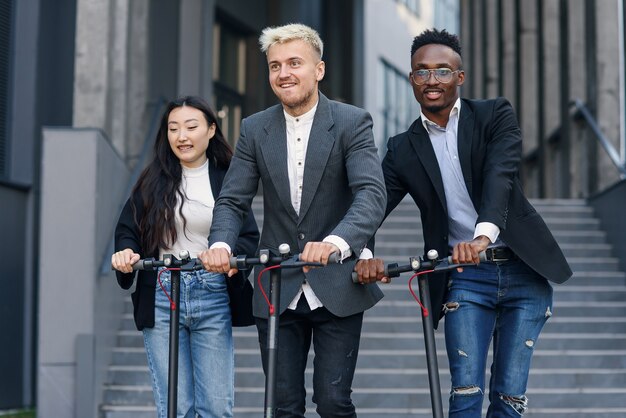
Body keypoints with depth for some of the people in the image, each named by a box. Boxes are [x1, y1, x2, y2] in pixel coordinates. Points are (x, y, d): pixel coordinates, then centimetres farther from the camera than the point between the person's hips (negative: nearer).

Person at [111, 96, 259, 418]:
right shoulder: (154, 181, 7)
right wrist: (125, 253, -13)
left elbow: (250, 238, 0)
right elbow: (127, 230, 9)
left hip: (213, 297, 0)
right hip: (162, 297, 0)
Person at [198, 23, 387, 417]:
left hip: (336, 288, -3)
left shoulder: (352, 122, -7)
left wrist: (336, 242, -39)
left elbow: (372, 194, -20)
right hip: (278, 291, 3)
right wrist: (220, 244, -22)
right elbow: (232, 200, 0)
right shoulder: (255, 129, 4)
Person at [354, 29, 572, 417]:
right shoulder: (403, 149, 5)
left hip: (522, 269, -1)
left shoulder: (496, 115, -3)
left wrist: (483, 236, -37)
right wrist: (365, 255, -25)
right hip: (465, 277, 1)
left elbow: (500, 176, -19)